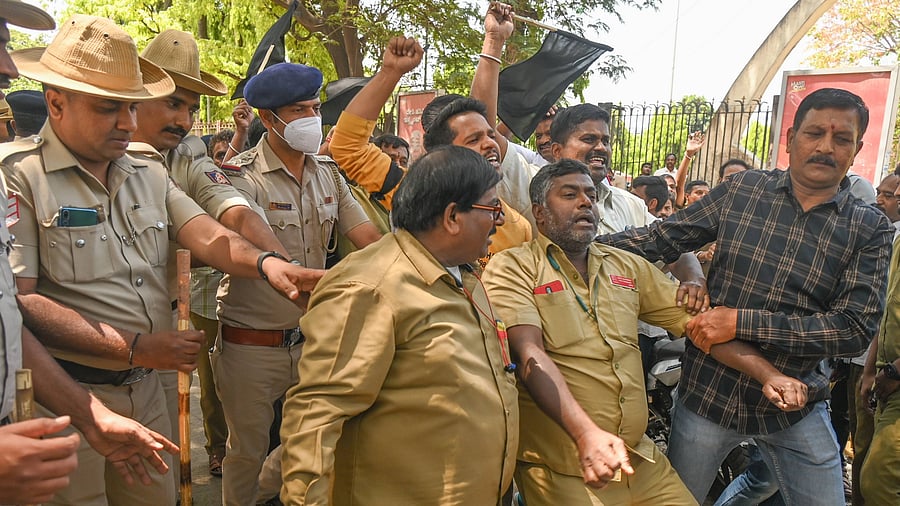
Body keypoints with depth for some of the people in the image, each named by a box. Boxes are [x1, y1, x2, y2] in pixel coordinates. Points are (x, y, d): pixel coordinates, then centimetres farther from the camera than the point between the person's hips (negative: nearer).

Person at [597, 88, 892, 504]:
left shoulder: (868, 229, -4)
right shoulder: (742, 190, -3)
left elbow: (855, 329, -13)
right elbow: (661, 238, 1)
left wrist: (742, 322, -21)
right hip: (708, 391, 0)